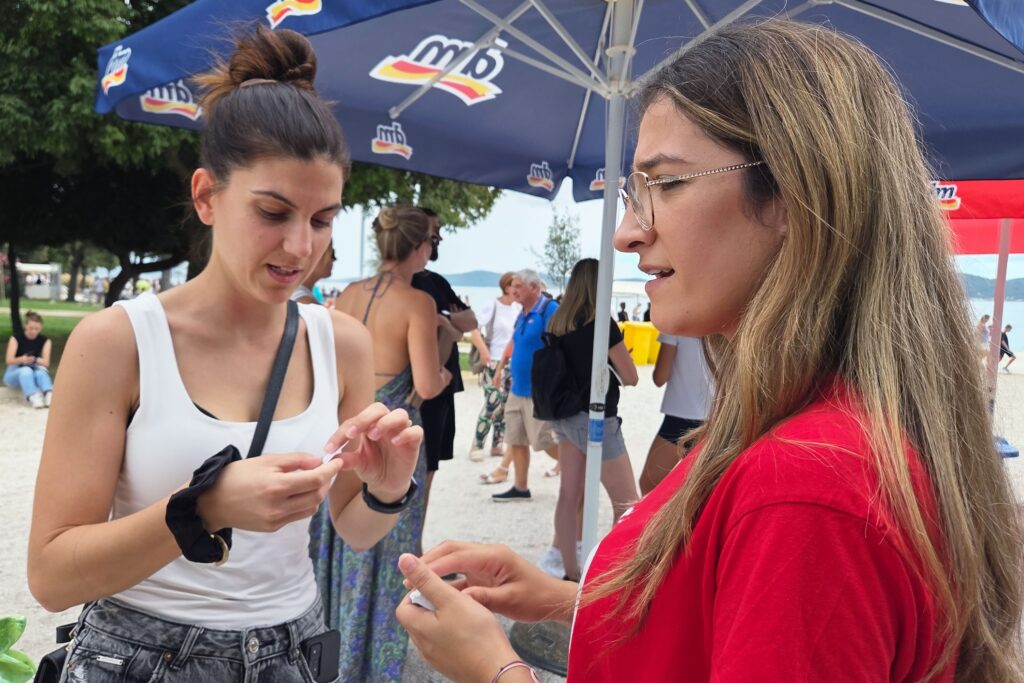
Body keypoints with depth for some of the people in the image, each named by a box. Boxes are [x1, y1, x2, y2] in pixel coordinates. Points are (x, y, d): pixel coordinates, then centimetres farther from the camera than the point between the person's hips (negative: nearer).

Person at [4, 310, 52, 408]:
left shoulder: (45, 341, -2)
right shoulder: (16, 338, -6)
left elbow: (46, 362, -14)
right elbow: (9, 360, -16)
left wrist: (34, 360, -37)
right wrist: (22, 359, -39)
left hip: (33, 375, 1)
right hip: (14, 374, -1)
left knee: (41, 372, -35)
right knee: (26, 370, -36)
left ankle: (49, 395, -62)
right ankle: (32, 398, -60)